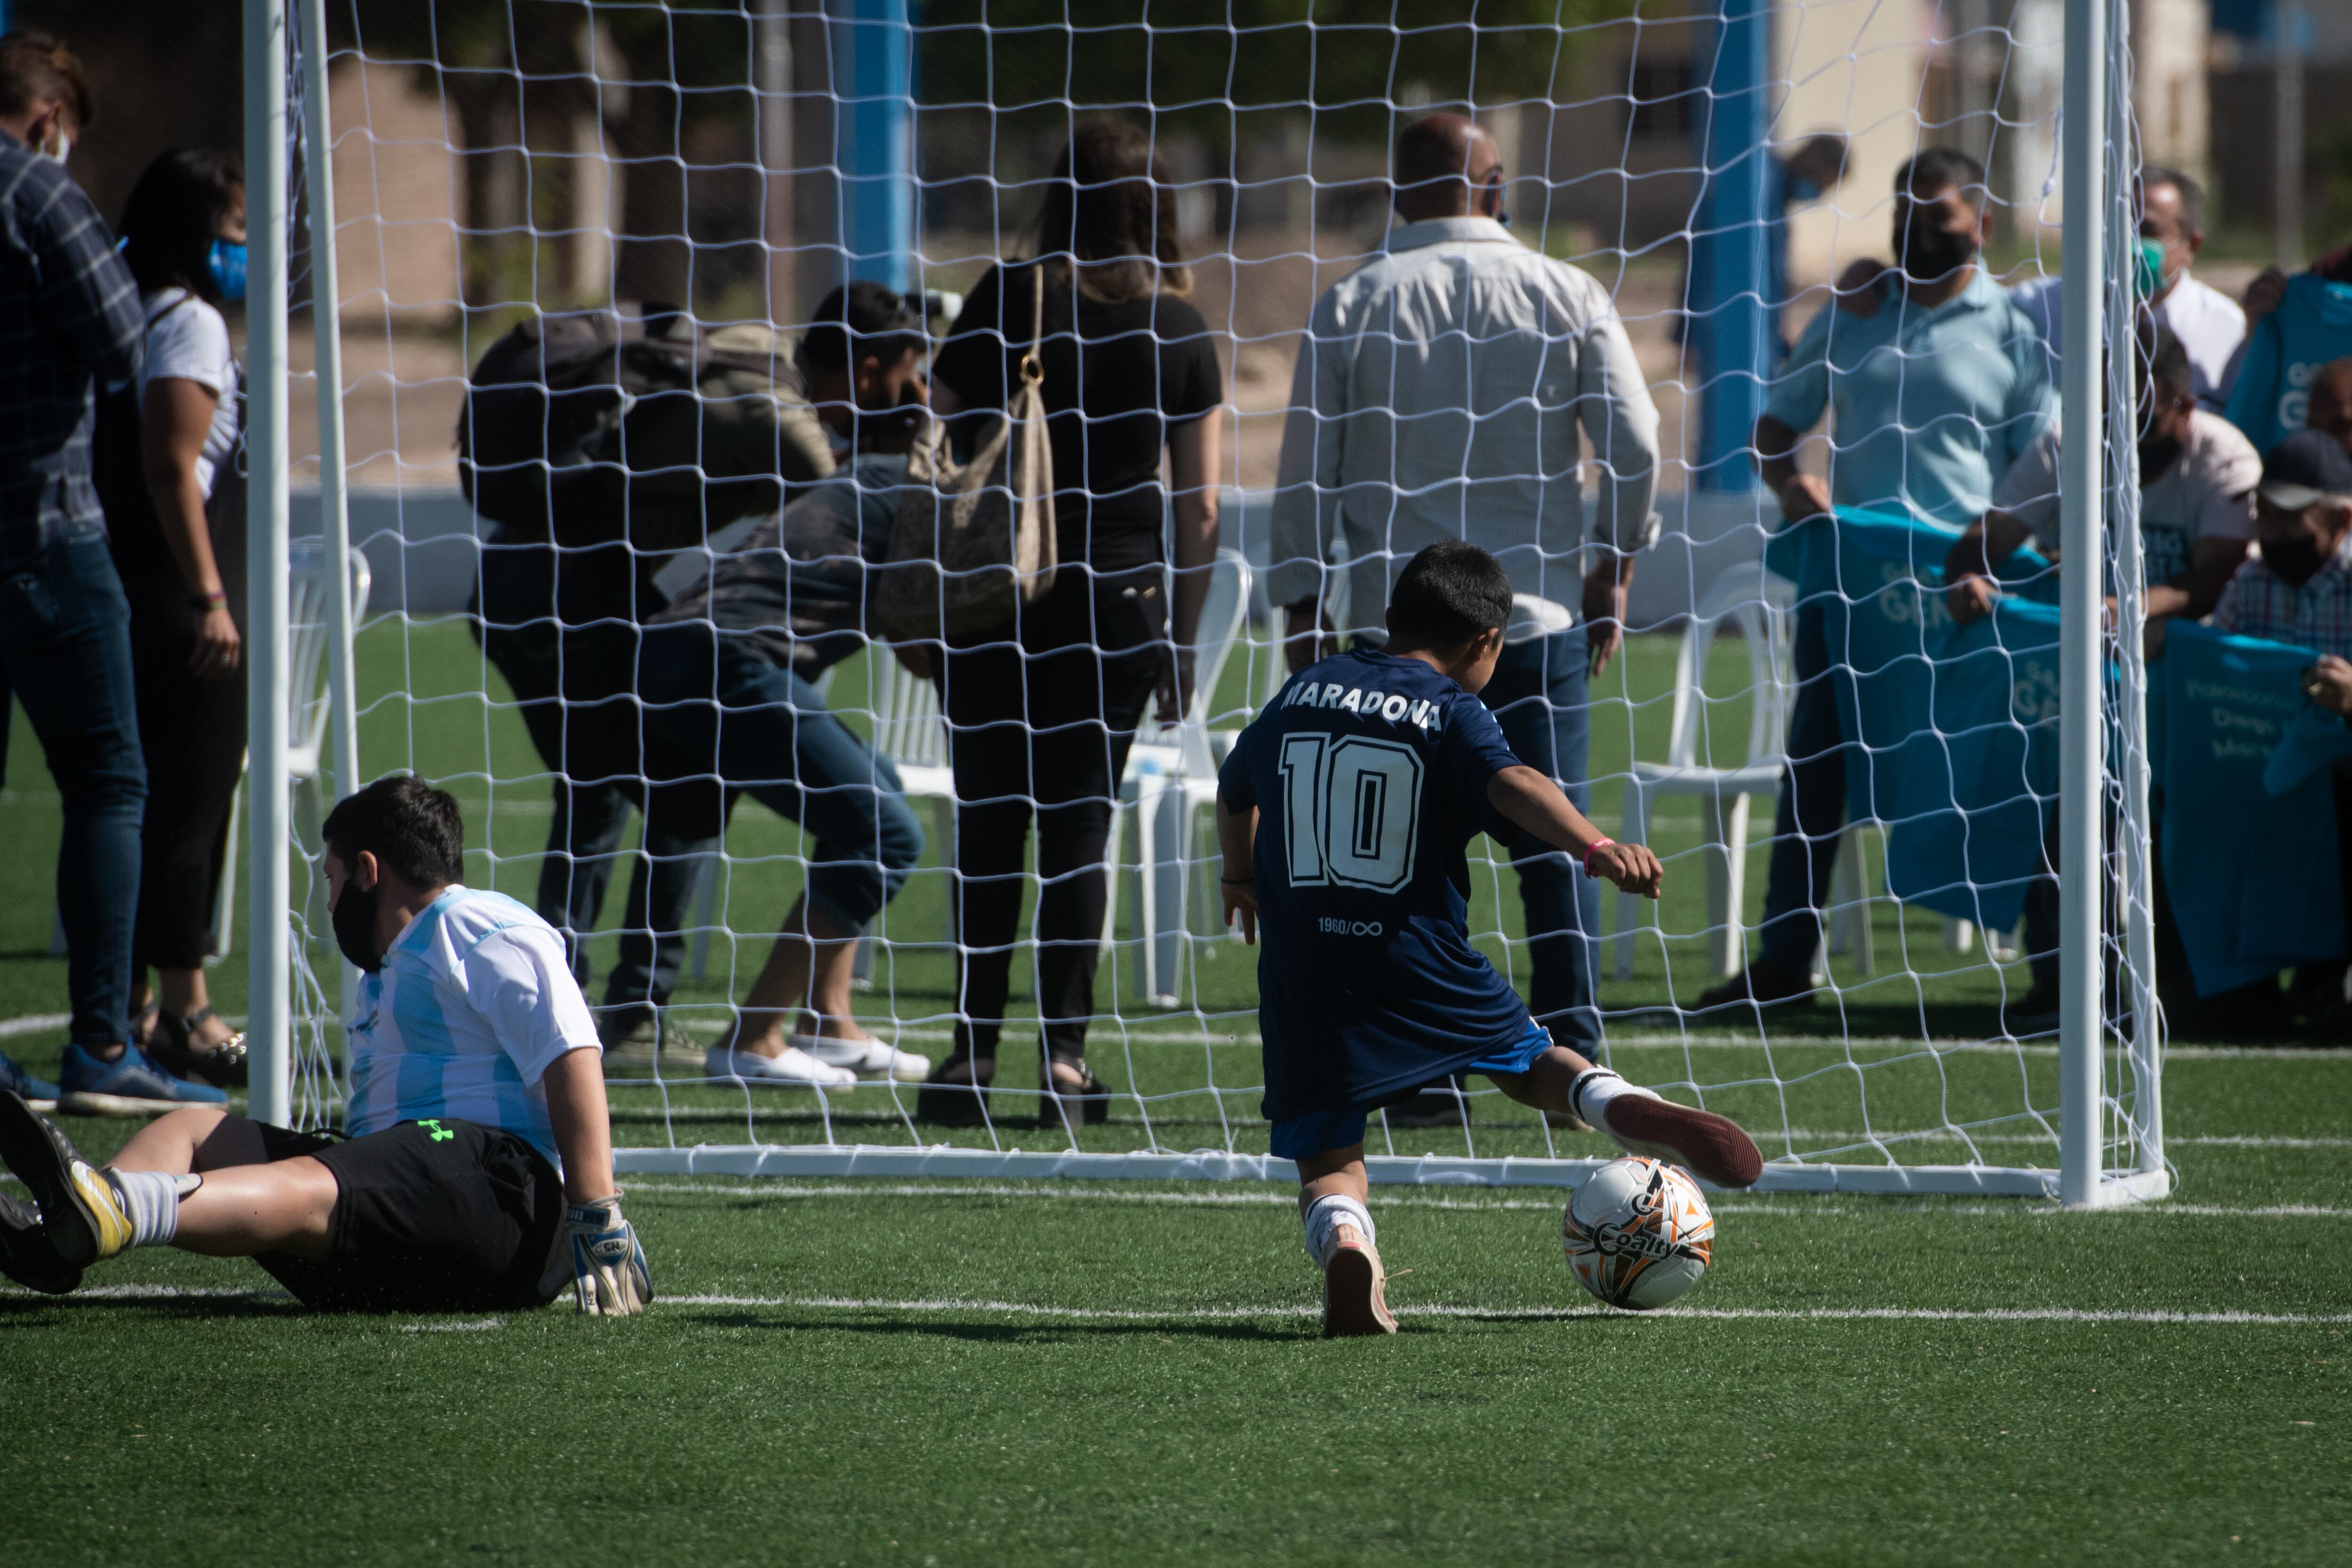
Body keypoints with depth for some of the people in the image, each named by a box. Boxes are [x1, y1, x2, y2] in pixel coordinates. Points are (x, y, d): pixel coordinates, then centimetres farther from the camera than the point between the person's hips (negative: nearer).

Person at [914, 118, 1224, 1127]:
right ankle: (1064, 1056, 2)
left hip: (1000, 590, -1)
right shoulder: (1178, 327, 3)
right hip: (1122, 596, 1)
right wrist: (1183, 634, 11)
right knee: (1080, 821, 6)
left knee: (989, 821, 4)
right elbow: (1198, 503, 4)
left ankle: (975, 1053, 2)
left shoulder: (1009, 298, -2)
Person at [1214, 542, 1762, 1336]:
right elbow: (1515, 784, -23)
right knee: (1530, 1060, 22)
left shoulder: (1305, 691, 13)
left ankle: (1343, 1241, -27)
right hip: (1423, 971, -2)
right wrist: (1596, 848, -37)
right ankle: (1628, 1108, -7)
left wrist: (1240, 875, 50)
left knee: (1327, 1161, 7)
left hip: (1304, 975, 2)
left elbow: (1235, 790, 30)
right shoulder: (1454, 714, -1)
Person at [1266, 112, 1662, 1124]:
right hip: (1541, 618, 1)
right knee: (1554, 849, 5)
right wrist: (1615, 566, 13)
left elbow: (1305, 472, 1)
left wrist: (1302, 611, 8)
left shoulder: (1349, 307, 1)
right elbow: (1634, 442, 0)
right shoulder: (1568, 297, 2)